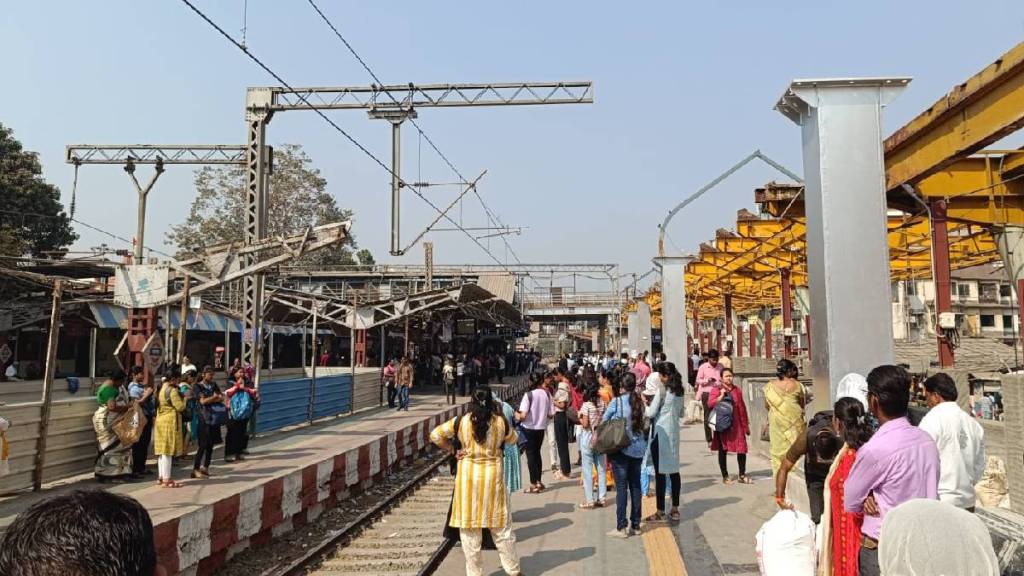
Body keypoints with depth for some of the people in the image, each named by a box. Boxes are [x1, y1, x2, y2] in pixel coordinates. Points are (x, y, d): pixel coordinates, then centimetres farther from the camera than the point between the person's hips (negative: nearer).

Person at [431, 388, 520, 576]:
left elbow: (435, 435, -2)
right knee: (501, 527, 14)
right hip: (493, 476, 1)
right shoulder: (501, 422, -6)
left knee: (469, 528, 11)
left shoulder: (461, 422, -8)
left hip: (468, 476, -1)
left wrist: (451, 449, 8)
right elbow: (513, 440, 14)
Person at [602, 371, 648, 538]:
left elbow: (604, 421, -1)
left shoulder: (616, 402, -11)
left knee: (621, 487, 0)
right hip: (638, 449, 4)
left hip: (621, 449, -4)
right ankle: (635, 524, 18)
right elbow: (643, 423, 6)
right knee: (635, 486, 11)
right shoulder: (640, 402, 0)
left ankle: (621, 527, 2)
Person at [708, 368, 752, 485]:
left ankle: (742, 475, 11)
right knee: (723, 450, 4)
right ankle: (725, 476, 15)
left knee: (742, 449, -2)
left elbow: (742, 408, 11)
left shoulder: (737, 391, 10)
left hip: (736, 425, 2)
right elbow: (710, 404, -12)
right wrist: (721, 395, -18)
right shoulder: (716, 390, 1)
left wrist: (746, 425, 11)